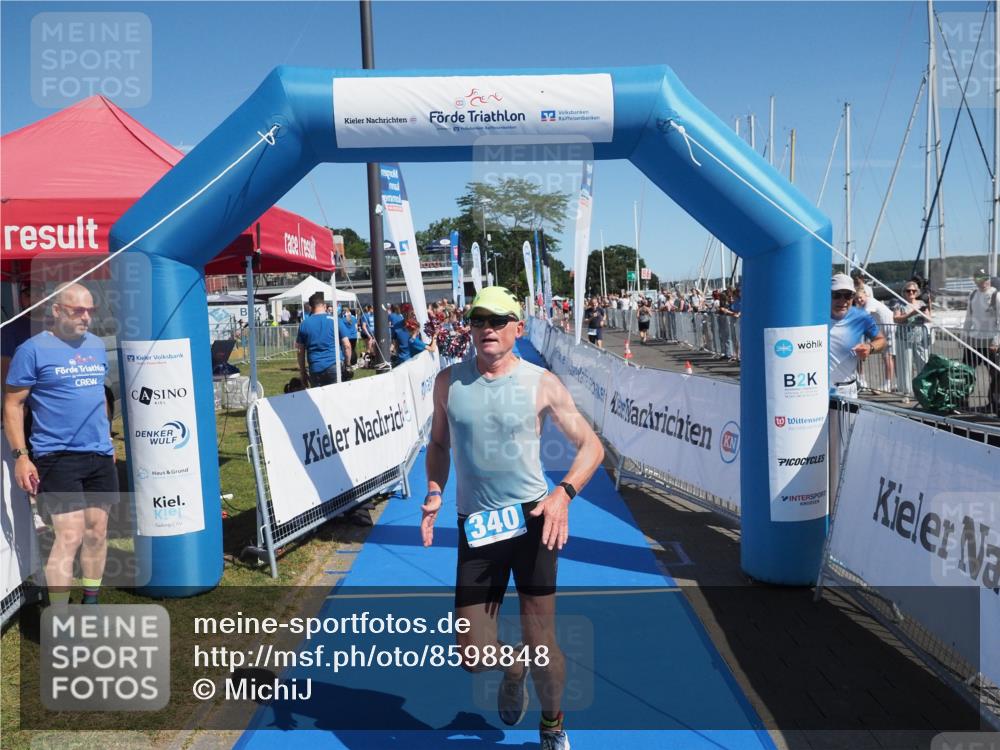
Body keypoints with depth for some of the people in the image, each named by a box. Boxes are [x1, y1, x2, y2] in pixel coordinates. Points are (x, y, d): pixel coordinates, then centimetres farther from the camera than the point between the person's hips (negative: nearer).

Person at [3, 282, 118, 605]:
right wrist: (20, 455, -13)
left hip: (100, 455, 6)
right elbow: (13, 404, -7)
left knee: (97, 532, 11)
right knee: (70, 536, -10)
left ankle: (91, 603, 27)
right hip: (57, 457, -6)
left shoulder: (97, 345, 11)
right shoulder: (33, 349, -7)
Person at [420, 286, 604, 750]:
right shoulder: (449, 381, 3)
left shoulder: (541, 383, -5)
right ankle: (513, 667, 40)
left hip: (532, 520, -2)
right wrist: (434, 492, 0)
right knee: (473, 658, 2)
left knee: (541, 642, 4)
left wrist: (564, 493, -18)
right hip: (475, 526, 2)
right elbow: (438, 443, 17)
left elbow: (591, 446, -1)